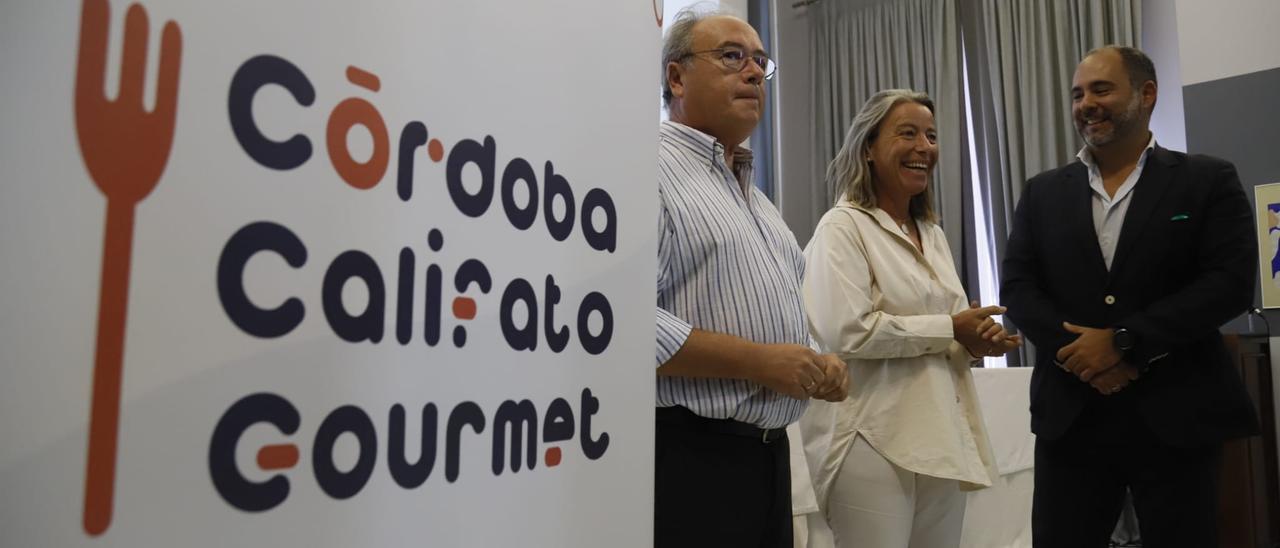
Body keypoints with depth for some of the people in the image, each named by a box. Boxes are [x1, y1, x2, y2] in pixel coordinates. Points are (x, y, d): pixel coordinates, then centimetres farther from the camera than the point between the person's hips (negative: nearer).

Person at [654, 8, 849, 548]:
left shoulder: (754, 194, 18)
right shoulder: (653, 170, -11)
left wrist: (814, 366, 6)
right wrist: (758, 362, -18)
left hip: (769, 451, 9)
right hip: (688, 456, -8)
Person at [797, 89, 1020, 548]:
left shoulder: (933, 233, 16)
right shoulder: (842, 227, -8)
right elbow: (846, 332, -21)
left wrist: (980, 340, -1)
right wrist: (951, 329, -13)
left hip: (943, 438, 8)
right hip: (874, 442, -7)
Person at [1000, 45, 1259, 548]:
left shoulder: (1209, 180, 3)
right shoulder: (1042, 193, 10)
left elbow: (1231, 283, -8)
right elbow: (1017, 288, 2)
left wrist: (1122, 341, -15)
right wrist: (1081, 355, -13)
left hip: (1176, 416, -1)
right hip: (1070, 415, 2)